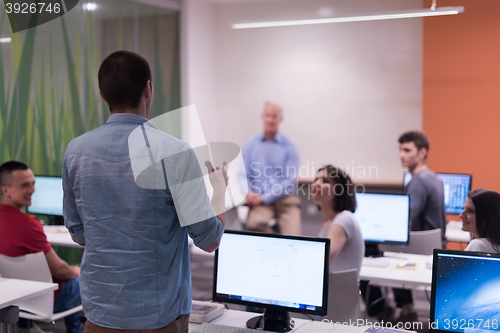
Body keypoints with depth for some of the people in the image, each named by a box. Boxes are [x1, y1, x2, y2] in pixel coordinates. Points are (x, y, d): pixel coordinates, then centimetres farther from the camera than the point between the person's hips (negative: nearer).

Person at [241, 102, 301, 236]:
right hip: (260, 200, 2)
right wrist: (248, 193, -11)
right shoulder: (250, 145, 11)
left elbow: (290, 180, -3)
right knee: (254, 224, -31)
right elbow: (243, 175, 11)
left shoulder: (290, 146, 3)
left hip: (285, 199, -1)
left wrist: (264, 198, -11)